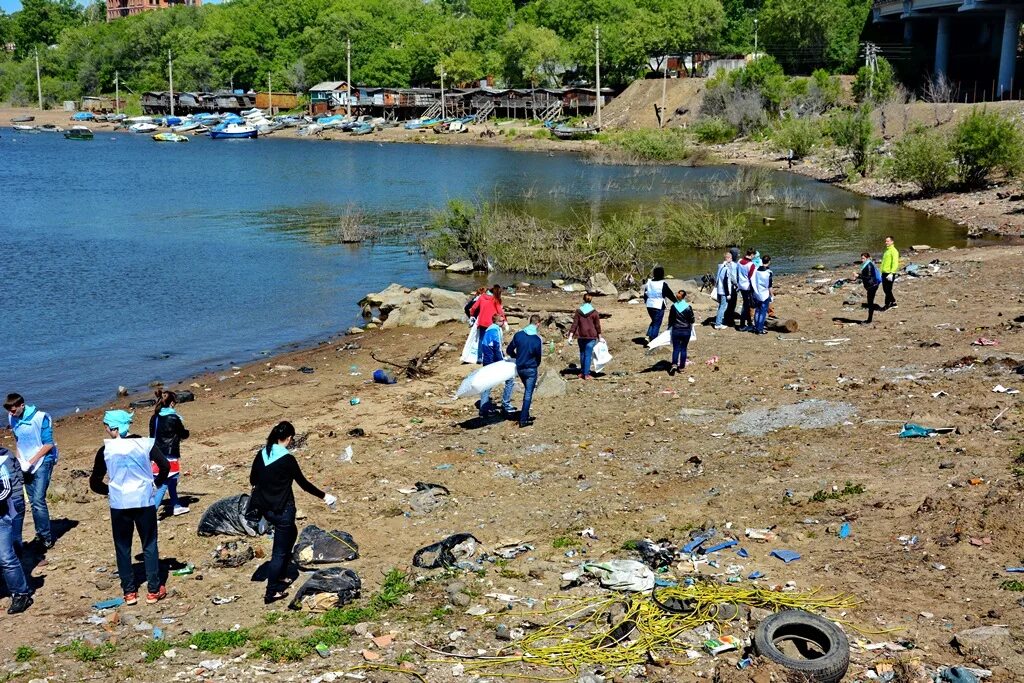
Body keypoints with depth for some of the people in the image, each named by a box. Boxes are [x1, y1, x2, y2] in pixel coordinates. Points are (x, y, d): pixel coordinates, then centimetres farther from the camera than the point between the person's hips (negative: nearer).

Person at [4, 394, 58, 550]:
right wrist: (19, 459, 2)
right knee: (33, 501, 8)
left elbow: (48, 444, -14)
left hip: (42, 462, -6)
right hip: (26, 464, 6)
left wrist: (31, 461, -18)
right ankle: (40, 534, 17)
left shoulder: (40, 418, -18)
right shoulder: (12, 418, 1)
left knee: (38, 500, -13)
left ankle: (47, 537, -5)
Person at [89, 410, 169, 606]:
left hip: (119, 504, 0)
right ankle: (154, 590, 12)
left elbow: (95, 483, 0)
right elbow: (165, 466, -7)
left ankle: (129, 592, 14)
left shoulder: (105, 450, -4)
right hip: (144, 501, 0)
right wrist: (156, 484, 10)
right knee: (149, 546, 10)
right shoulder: (145, 444, -4)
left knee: (122, 548, 11)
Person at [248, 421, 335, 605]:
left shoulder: (262, 454, 0)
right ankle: (271, 593, 5)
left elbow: (252, 480, 10)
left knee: (291, 534, 29)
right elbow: (303, 483, -11)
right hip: (282, 510, -8)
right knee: (280, 551, 2)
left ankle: (281, 576, 35)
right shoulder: (287, 459, -18)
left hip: (265, 507, 8)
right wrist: (324, 496, 1)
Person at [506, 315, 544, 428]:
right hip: (531, 369, -5)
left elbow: (509, 351, 0)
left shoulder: (518, 334, -6)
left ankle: (526, 415, 31)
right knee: (528, 394, 3)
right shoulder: (538, 339, -18)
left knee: (527, 391, 23)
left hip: (519, 368, 5)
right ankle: (523, 420, 3)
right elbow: (539, 356, -9)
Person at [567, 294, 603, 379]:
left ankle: (582, 372, 27)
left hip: (581, 336, 2)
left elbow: (574, 324, -4)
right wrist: (600, 337, 10)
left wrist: (570, 336, -4)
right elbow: (597, 326, -1)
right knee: (588, 355, 1)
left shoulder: (578, 311, -2)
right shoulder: (594, 312, -5)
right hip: (591, 336, -2)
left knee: (582, 353, 18)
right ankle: (586, 374, 0)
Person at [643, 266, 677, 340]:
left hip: (649, 306, 6)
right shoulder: (663, 284, -13)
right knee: (657, 324, 3)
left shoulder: (649, 282, 2)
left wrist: (646, 301, 28)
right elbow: (670, 294, -4)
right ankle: (652, 339, -1)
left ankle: (648, 336, 7)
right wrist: (676, 301, 10)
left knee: (654, 321, 22)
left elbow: (645, 293, 12)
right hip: (659, 306, -6)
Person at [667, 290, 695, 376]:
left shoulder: (673, 306, -5)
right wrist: (690, 328, 18)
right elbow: (692, 320, -1)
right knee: (683, 349, 10)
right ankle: (682, 367, 14)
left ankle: (674, 364, -14)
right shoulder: (688, 307, -9)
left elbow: (670, 319, 4)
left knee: (676, 348, 5)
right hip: (686, 331, 0)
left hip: (676, 330, 0)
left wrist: (669, 326, 20)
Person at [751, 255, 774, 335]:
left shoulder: (756, 270, 1)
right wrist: (771, 296, -2)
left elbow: (753, 282, 8)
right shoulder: (768, 272, -15)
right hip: (765, 295, -5)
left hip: (757, 295, 5)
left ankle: (756, 327, 21)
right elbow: (769, 286, -12)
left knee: (757, 311, 17)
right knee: (763, 312, 2)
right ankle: (760, 329, 3)